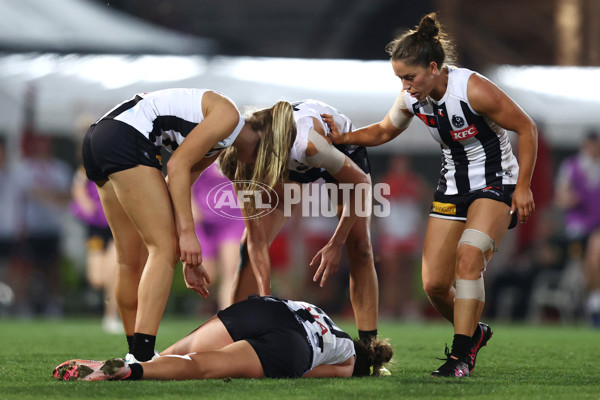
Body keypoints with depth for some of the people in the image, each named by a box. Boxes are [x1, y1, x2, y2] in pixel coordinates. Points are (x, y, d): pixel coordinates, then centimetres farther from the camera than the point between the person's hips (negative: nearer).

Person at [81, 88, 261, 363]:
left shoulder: (218, 145, 25)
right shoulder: (227, 116, -3)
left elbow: (178, 187, 24)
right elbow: (177, 166, -10)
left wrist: (188, 257, 22)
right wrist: (187, 233, -12)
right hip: (124, 139, -10)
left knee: (132, 258, 13)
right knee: (164, 248, -11)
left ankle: (136, 355, 18)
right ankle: (141, 358, -20)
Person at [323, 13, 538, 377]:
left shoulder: (473, 90, -24)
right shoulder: (412, 99, -5)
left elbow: (526, 128, -15)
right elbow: (383, 132, 15)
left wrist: (523, 187, -16)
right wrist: (342, 138, -2)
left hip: (496, 184, -6)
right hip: (453, 187, 6)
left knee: (468, 256, -29)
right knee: (434, 284, -2)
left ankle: (461, 354, -25)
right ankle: (473, 333, 26)